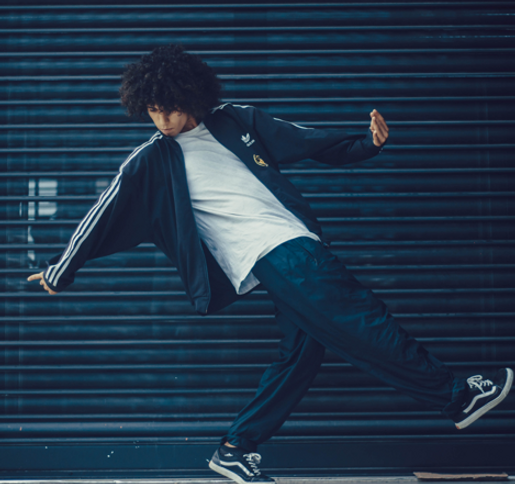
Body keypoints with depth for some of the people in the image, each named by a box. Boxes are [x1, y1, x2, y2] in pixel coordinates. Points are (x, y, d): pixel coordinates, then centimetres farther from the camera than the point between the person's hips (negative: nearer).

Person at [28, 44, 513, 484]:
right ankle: (455, 396, -3)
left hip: (299, 239, 6)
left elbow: (308, 140, 19)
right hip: (268, 252, -5)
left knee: (304, 344, 1)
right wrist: (60, 272, 13)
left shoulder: (236, 121, 14)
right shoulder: (151, 161, 4)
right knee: (360, 319, -12)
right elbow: (105, 214, 8)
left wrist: (367, 144, 9)